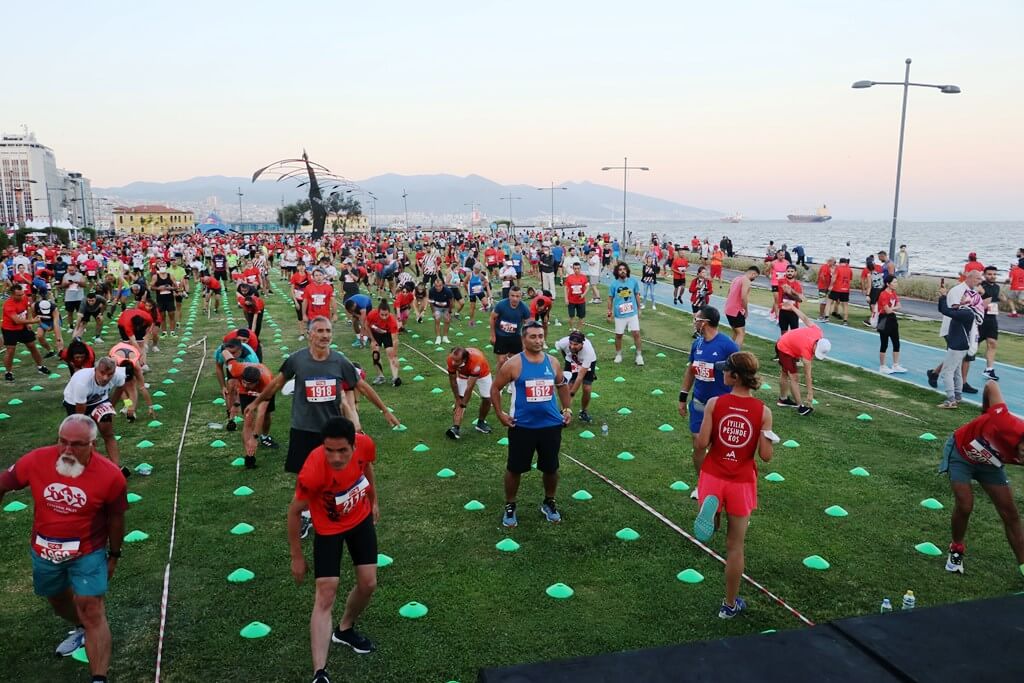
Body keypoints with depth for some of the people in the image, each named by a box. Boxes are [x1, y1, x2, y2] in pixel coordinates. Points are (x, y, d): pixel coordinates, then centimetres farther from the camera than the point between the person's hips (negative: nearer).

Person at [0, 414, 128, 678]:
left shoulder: (110, 476, -24)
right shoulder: (35, 461, -19)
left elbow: (115, 518, -8)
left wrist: (114, 555, 3)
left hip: (87, 552, -4)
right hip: (44, 551, 4)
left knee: (92, 611, -8)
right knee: (58, 600, 27)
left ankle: (99, 678, -2)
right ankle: (82, 629, 59)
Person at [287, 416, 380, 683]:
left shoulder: (365, 444, -27)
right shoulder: (313, 471, -39)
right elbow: (295, 512, -21)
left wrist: (374, 501, 14)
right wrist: (297, 557, -12)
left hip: (361, 519, 4)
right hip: (329, 530, -4)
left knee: (368, 584, 9)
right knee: (325, 597, -9)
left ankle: (345, 629, 39)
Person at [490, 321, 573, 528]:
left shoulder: (553, 362, 2)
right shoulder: (513, 364, -11)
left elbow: (562, 385, 19)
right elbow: (495, 388, -2)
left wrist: (567, 409, 11)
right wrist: (500, 414, -7)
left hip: (551, 425, 3)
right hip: (522, 426, -3)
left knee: (551, 468, 14)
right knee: (514, 469, 7)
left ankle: (549, 503, 36)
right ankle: (509, 507, 25)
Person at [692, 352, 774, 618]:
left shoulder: (715, 403, -10)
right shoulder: (763, 412, -9)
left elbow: (701, 444, -11)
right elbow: (766, 456, -10)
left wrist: (699, 471, 6)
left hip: (713, 477, 0)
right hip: (742, 482, 0)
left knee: (710, 526, 28)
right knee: (735, 546, 13)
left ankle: (710, 507, -8)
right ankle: (730, 604, 24)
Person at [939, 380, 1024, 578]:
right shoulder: (1004, 422, -42)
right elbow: (991, 385, -25)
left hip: (990, 464, 4)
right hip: (960, 452, -3)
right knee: (964, 505, -13)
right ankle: (956, 551, 12)